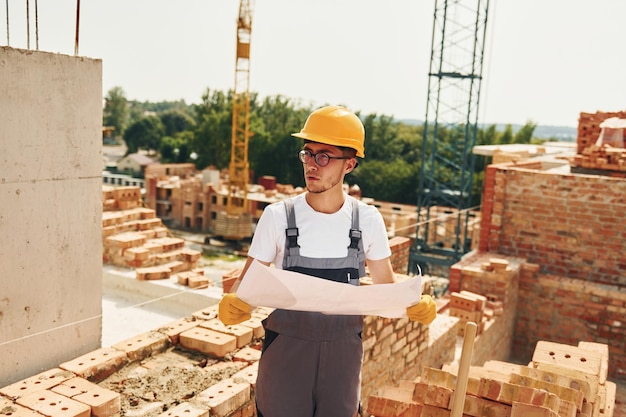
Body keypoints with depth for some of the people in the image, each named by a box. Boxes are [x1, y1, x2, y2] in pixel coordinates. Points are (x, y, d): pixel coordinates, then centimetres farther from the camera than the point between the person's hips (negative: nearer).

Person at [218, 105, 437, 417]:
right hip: (286, 346, -1)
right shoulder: (278, 216, -10)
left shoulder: (368, 220, -6)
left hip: (343, 349, 2)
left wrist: (414, 305, -17)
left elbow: (386, 286, 3)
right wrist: (233, 303, -26)